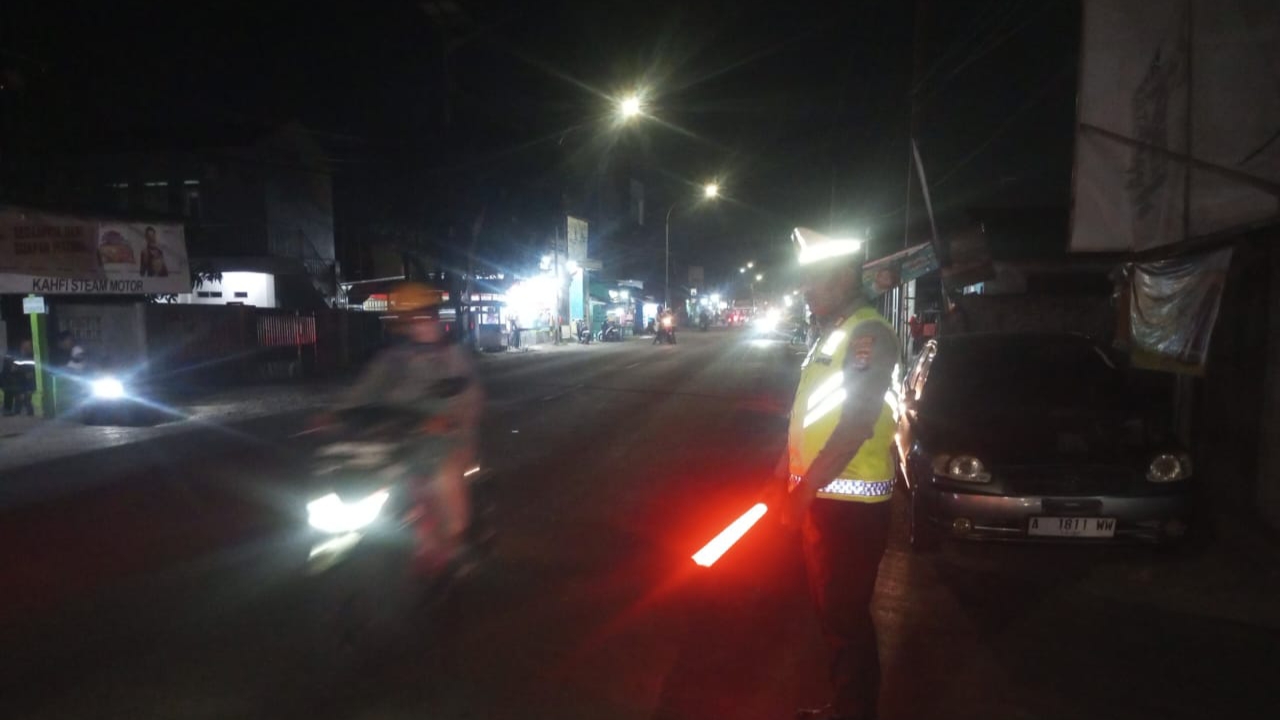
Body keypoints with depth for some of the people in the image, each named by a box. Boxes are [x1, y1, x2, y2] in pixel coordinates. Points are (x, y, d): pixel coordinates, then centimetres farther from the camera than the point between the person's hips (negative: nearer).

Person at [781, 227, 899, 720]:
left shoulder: (868, 333, -16)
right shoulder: (830, 333, 14)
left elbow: (856, 423, -23)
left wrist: (806, 488, -20)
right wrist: (787, 473, 18)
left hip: (850, 504, -9)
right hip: (822, 497, 9)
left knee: (846, 615, 2)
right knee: (830, 607, 19)